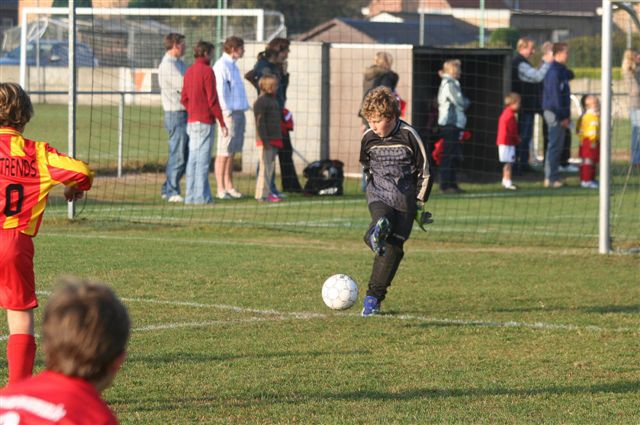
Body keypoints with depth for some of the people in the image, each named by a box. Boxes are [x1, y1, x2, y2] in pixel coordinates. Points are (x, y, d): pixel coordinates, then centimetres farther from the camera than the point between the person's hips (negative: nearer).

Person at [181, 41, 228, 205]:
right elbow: (212, 99, -14)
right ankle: (201, 196, -8)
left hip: (191, 121, 8)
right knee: (202, 160, -7)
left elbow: (184, 98, 14)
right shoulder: (207, 71, -11)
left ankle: (191, 196, 11)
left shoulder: (189, 71, 12)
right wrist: (222, 122, -9)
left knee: (193, 159, 10)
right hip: (204, 122, -8)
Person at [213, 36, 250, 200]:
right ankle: (221, 189, -5)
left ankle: (229, 187, 17)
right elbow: (220, 91, -17)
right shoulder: (221, 65, -11)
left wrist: (244, 108, 18)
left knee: (232, 152, 12)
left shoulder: (233, 65, 19)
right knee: (223, 153, -6)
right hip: (229, 113, -10)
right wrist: (227, 111, -19)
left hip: (239, 112, 10)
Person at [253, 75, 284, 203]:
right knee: (265, 166, -9)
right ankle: (262, 194, -8)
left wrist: (279, 139, 23)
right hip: (266, 140, -10)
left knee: (270, 167, 12)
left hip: (274, 139, 10)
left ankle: (267, 192, 17)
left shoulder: (273, 100, 19)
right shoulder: (261, 101, -12)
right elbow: (260, 123, -18)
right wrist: (265, 140, -22)